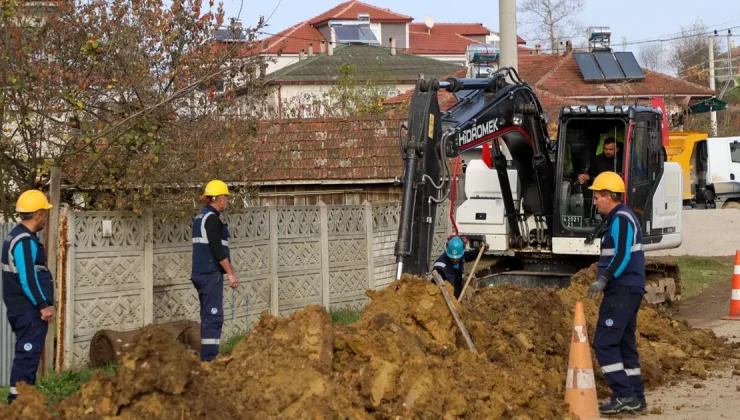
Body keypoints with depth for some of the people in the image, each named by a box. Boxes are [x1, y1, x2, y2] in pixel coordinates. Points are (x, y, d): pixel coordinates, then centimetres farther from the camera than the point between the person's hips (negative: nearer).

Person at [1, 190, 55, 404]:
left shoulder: (17, 236, 15)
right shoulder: (25, 241, -18)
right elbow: (27, 279, -24)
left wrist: (42, 303, 20)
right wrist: (43, 305, -19)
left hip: (23, 309, 11)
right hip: (29, 310, -11)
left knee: (27, 354, 15)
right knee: (27, 354, -8)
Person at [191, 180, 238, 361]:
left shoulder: (200, 217, 17)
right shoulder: (212, 218, -13)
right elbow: (217, 248, -20)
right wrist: (231, 273, -16)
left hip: (201, 273, 10)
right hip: (211, 274, -10)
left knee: (208, 316, 14)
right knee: (214, 317, -10)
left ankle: (207, 357, 18)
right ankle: (210, 358, -13)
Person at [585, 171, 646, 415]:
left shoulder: (621, 219, -13)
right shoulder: (621, 217, 19)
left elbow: (622, 257, -23)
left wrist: (603, 279, -23)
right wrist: (605, 280, 20)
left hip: (622, 291, -11)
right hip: (628, 290, 11)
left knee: (604, 343, -10)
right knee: (625, 344, 13)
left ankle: (623, 395, -10)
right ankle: (635, 398, 15)